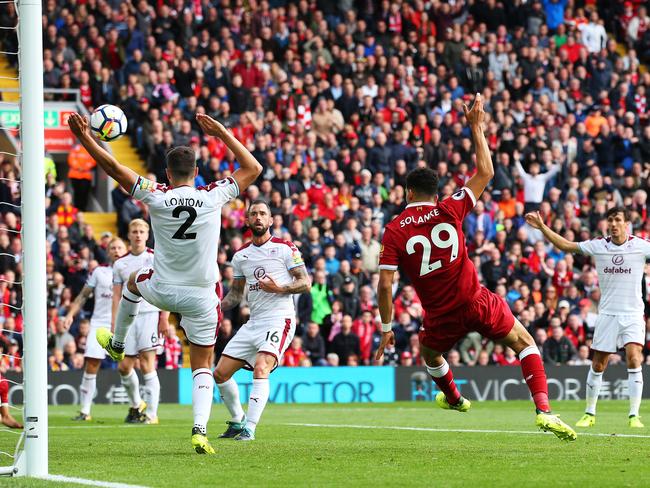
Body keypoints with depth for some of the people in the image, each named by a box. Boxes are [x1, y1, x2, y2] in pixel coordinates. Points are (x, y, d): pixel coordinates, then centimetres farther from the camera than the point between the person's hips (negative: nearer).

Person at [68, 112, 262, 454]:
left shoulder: (156, 197, -14)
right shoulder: (213, 197, -12)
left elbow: (114, 168, -10)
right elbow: (253, 169, 2)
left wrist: (85, 138, -4)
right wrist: (224, 135, 6)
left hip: (162, 290, 1)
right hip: (201, 295, -1)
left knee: (134, 281, 37)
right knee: (202, 365, 8)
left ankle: (116, 344, 55)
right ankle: (200, 431, -12)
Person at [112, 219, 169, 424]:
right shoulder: (120, 263, 14)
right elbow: (117, 296, 14)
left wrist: (165, 317, -8)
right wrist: (114, 323, 6)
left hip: (150, 315, -5)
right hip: (128, 317, 5)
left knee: (147, 364, -12)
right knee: (124, 366, 3)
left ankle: (151, 413, -10)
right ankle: (136, 405, 24)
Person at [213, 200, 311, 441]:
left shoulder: (285, 248, -2)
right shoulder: (241, 255, 14)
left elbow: (305, 283, -4)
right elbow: (236, 292, 24)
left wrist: (279, 288, -20)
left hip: (279, 319, -7)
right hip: (253, 321, 7)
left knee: (260, 369, -27)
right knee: (221, 373, 4)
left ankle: (249, 428, -29)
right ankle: (237, 420, 22)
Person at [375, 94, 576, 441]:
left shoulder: (393, 232, -4)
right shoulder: (448, 211, -5)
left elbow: (385, 285, -9)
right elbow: (485, 173, 3)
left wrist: (386, 328, 0)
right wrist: (477, 129, 9)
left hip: (441, 317, 1)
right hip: (477, 304, -1)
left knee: (429, 354, 34)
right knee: (525, 344, 13)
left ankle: (454, 399, 59)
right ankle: (543, 410, -5)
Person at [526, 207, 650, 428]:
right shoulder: (598, 246, 2)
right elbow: (566, 245, 9)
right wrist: (542, 227, 2)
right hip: (607, 314, 2)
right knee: (597, 365, 5)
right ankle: (590, 413, 19)